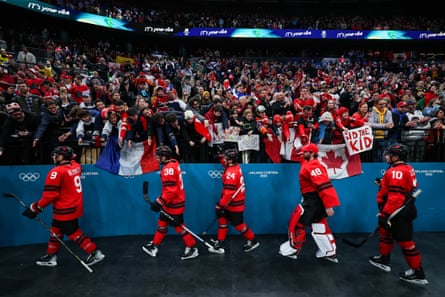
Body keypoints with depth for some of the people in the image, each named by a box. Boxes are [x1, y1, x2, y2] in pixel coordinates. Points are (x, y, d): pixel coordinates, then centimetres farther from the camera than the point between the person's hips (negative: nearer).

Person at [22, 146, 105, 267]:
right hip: (75, 206, 9)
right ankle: (51, 257, 34)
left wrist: (35, 208, -11)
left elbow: (50, 195, -21)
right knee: (56, 229, 21)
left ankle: (95, 253, 9)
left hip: (66, 210, -9)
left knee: (73, 233, 3)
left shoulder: (56, 172, -22)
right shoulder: (76, 166, -1)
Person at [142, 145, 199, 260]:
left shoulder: (168, 169, -24)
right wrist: (161, 200, 22)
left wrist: (159, 202, -21)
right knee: (162, 223, 18)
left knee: (179, 227, 3)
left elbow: (171, 190, -27)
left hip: (174, 204, -10)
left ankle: (192, 248, 17)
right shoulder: (173, 164, 7)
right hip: (171, 203, 10)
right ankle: (154, 246, 33)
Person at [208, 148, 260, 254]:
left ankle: (253, 241, 27)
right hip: (232, 202, 9)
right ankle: (219, 245, 20)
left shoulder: (231, 173, -27)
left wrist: (220, 205, -22)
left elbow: (229, 193, -28)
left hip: (234, 203, -9)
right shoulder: (235, 167, 0)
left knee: (238, 224, 7)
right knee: (222, 220, 12)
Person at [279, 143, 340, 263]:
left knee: (296, 222, 0)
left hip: (313, 201, -10)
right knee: (320, 226, 15)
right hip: (316, 201, 10)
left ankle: (292, 250, 11)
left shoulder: (313, 166, -19)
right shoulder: (311, 164, 15)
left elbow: (323, 185, -26)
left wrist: (328, 205, -29)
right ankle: (330, 253, 24)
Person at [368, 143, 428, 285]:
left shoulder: (396, 172, -23)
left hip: (400, 214, -11)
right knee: (385, 233, 20)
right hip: (403, 210, 11)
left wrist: (385, 214, -26)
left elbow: (395, 197, -28)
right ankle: (384, 260, 33)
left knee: (405, 241, 0)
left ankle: (418, 273, 13)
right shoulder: (407, 169, 9)